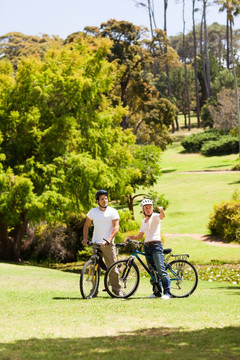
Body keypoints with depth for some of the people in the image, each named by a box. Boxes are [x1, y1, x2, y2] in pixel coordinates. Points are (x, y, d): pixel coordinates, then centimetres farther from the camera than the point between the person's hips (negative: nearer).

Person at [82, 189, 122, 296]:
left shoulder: (112, 212, -2)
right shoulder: (93, 211, 5)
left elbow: (116, 227, -10)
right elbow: (86, 225, 15)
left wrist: (108, 240, -22)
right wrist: (85, 238, 1)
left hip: (108, 244, -2)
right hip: (95, 243, 2)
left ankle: (117, 290, 3)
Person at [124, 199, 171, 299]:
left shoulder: (155, 216, -2)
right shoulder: (144, 221, 19)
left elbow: (162, 216, -26)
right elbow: (140, 236, 24)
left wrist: (161, 211, -49)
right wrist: (130, 237, 8)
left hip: (156, 245, -7)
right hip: (147, 246, 7)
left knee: (161, 269, -14)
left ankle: (167, 292, -14)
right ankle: (157, 292, 11)